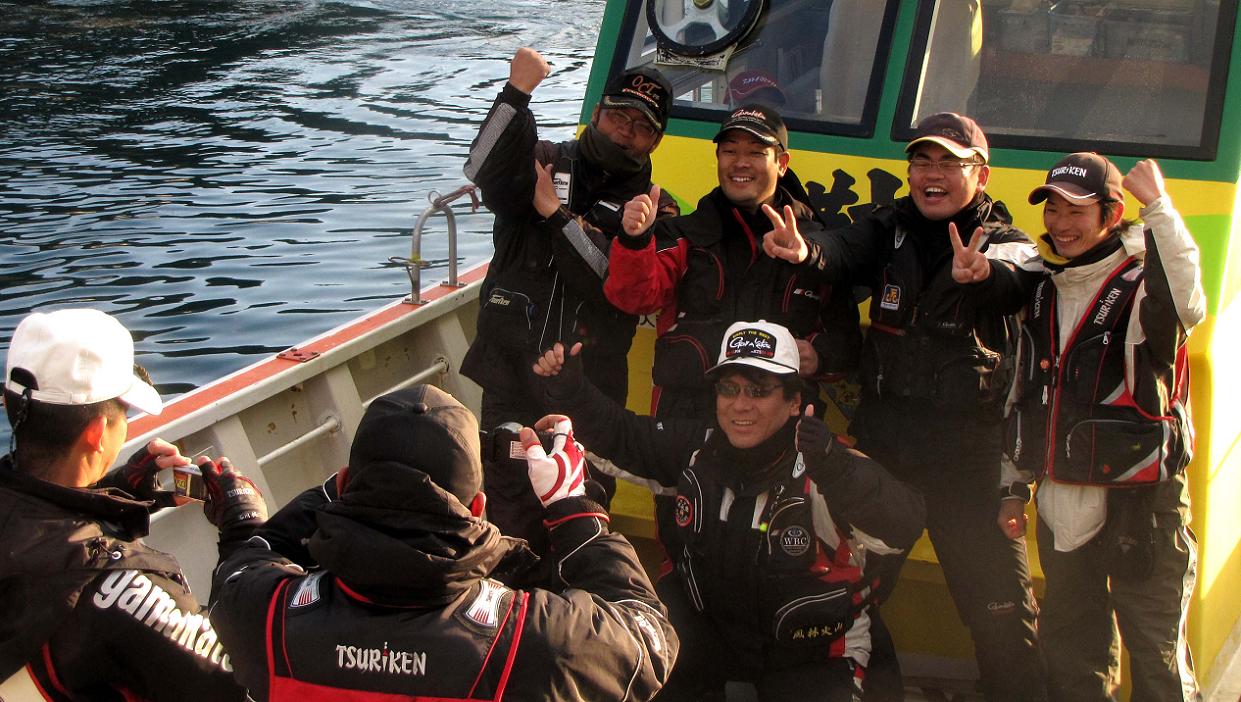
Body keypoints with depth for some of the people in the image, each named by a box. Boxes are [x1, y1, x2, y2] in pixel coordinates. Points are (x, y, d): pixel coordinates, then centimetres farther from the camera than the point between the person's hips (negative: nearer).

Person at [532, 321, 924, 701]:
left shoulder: (827, 470, -24)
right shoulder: (700, 446, -7)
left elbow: (902, 527, -41)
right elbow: (621, 435, 5)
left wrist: (837, 470, -58)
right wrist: (569, 391, -13)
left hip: (813, 658, -3)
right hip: (713, 622, 3)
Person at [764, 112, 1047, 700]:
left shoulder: (1008, 245, 0)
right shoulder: (890, 229, 8)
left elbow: (1012, 282, -24)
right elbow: (846, 254, -14)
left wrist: (979, 275, -49)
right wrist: (807, 252, -38)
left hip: (969, 452, -3)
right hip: (881, 439, 3)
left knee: (1001, 610, -3)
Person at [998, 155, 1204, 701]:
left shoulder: (1142, 286, -9)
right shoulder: (1044, 296, 12)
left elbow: (1187, 306, -35)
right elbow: (1024, 399, 19)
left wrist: (1158, 207, -30)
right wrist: (1014, 487, 18)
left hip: (1139, 500, -7)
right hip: (1064, 505, 7)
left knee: (1156, 652, -4)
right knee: (1071, 649, 17)